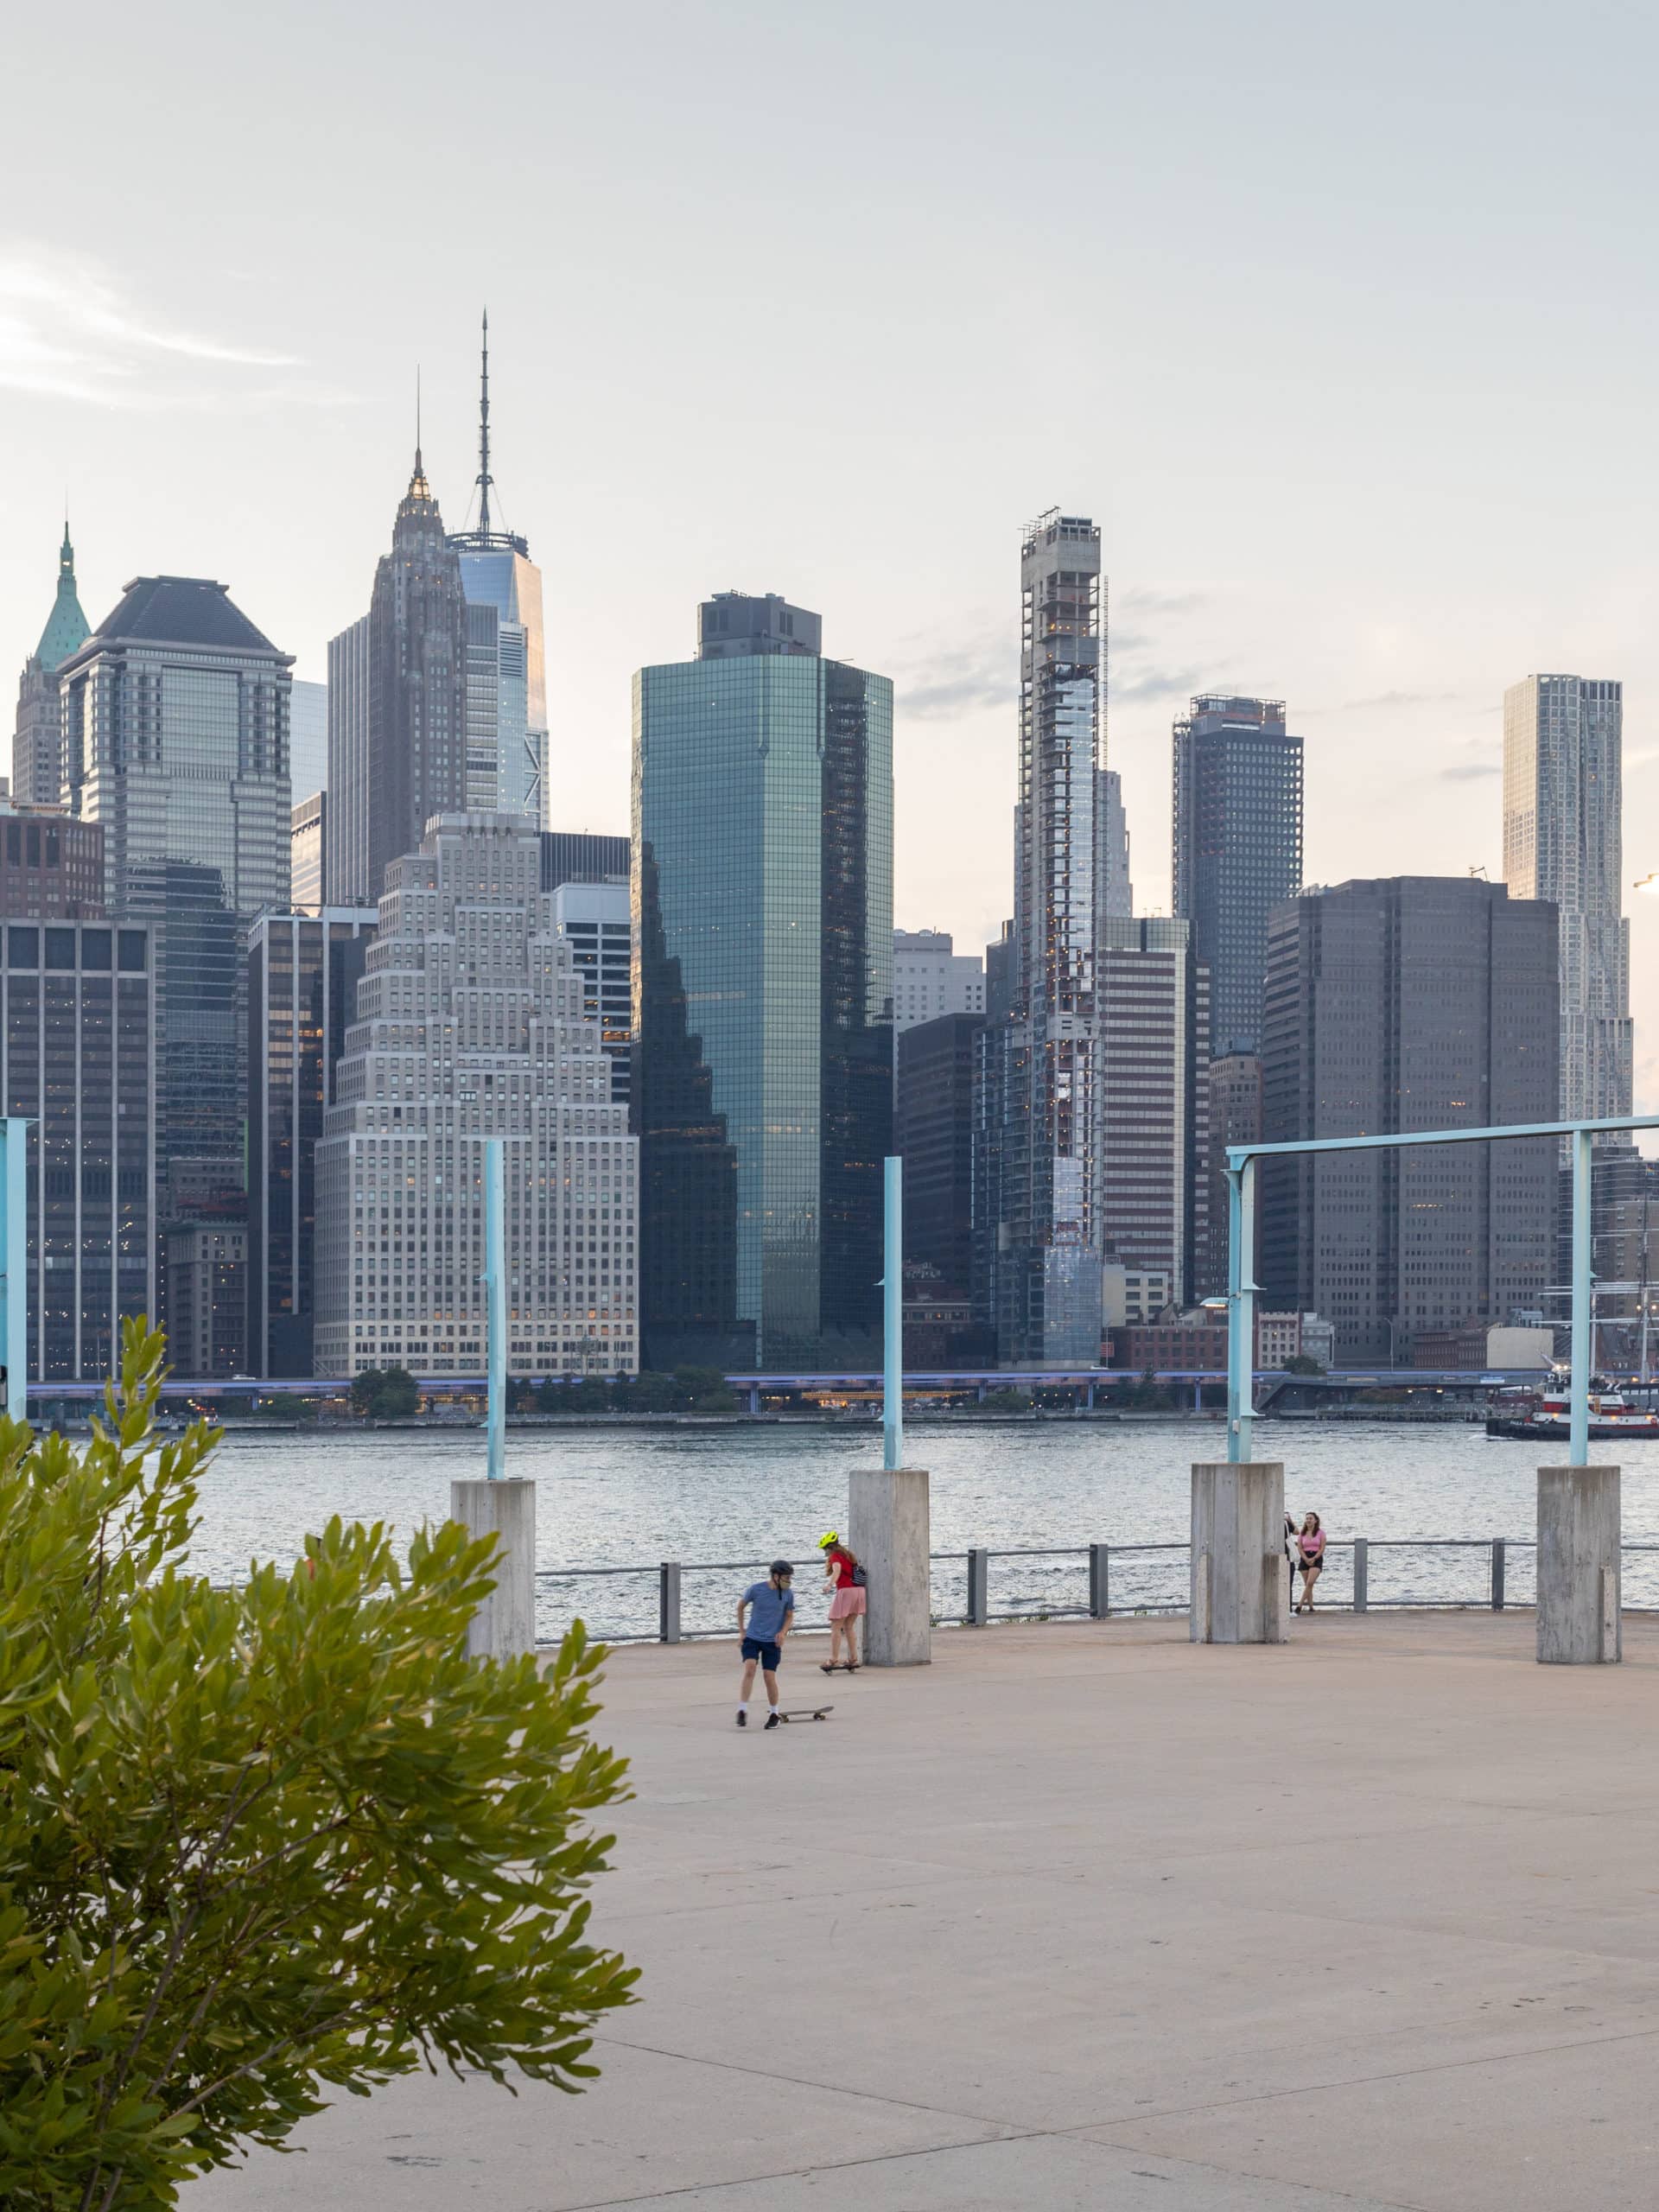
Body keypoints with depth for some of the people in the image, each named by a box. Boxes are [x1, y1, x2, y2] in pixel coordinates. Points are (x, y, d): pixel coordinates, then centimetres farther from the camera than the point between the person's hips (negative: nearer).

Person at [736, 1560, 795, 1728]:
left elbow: (789, 1617, 9)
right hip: (752, 1638, -1)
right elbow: (741, 1606, 7)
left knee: (770, 1676, -4)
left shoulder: (788, 1594, -5)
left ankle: (774, 1714, 15)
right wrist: (741, 1631, 9)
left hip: (772, 1641, 1)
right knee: (749, 1669, -19)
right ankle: (742, 1711, -14)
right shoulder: (756, 1589, -10)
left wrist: (783, 1632, -10)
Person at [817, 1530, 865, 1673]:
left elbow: (837, 1569, -27)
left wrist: (830, 1584, -40)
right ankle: (853, 1659, 17)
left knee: (836, 1627, -5)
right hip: (859, 1591, 8)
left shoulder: (835, 1556, -4)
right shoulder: (848, 1555, 21)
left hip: (846, 1591, -8)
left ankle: (833, 1660, -13)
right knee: (849, 1627, 19)